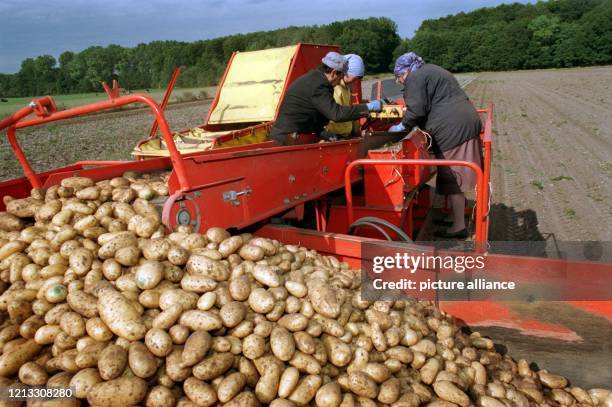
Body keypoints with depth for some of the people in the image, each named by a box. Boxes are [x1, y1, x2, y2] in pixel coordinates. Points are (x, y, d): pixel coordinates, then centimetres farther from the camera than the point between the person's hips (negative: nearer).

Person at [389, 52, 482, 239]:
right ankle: (456, 215, 26)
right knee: (455, 176, 16)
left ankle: (458, 226, 2)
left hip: (453, 128, -10)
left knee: (452, 178, -4)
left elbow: (416, 110, -13)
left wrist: (402, 126, 4)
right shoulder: (432, 70, 25)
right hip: (467, 121, 10)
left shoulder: (415, 78, -5)